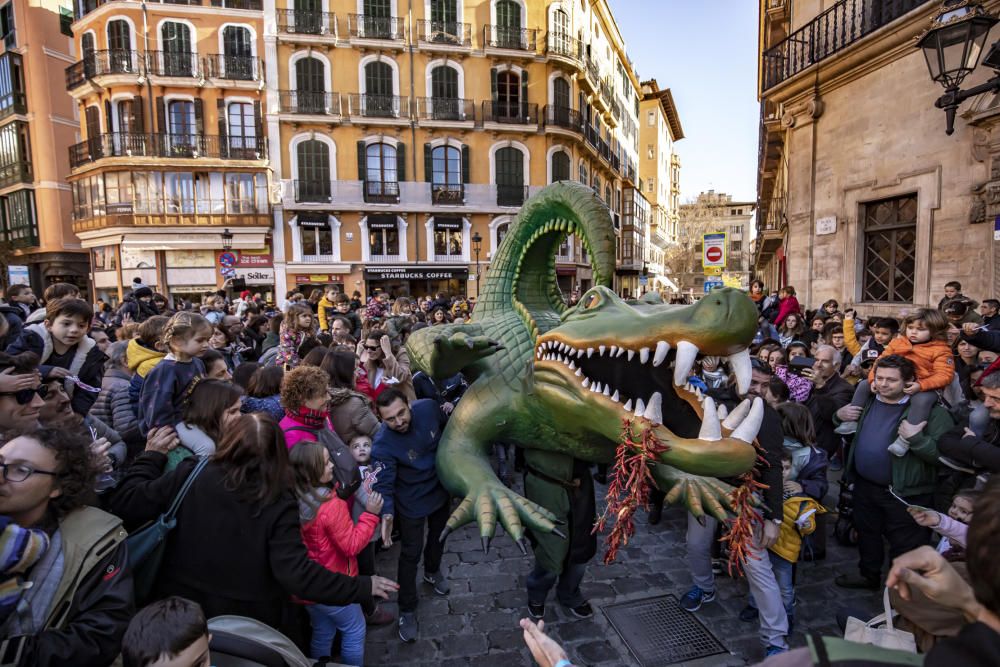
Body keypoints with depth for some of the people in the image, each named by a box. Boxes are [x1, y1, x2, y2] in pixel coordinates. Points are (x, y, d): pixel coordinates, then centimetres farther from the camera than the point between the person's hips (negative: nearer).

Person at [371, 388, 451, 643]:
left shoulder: (428, 408, -25)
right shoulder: (383, 444, -35)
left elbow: (448, 430, -4)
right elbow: (384, 483, -32)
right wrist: (387, 513, -48)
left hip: (441, 488, 5)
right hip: (412, 502, -4)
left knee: (438, 535, 27)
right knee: (411, 554, 6)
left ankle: (432, 571, 59)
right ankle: (407, 609, 30)